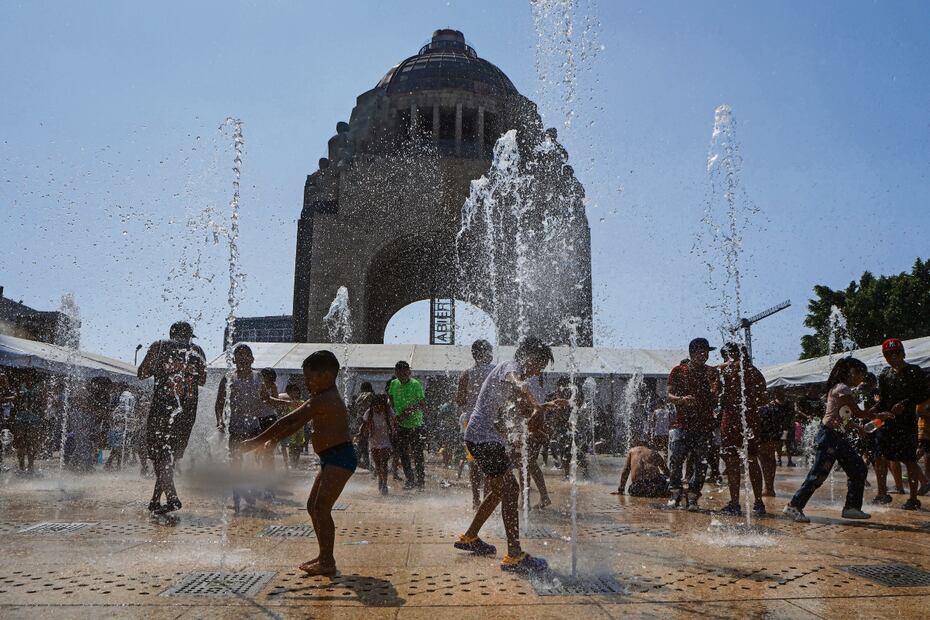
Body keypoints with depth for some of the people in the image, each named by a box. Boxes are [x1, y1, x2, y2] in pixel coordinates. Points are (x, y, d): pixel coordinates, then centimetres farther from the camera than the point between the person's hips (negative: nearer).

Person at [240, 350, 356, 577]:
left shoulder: (324, 400, -17)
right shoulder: (325, 400, 17)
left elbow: (289, 421, -18)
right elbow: (297, 423, 22)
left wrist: (257, 441, -15)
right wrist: (274, 440, 15)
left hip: (340, 458, -11)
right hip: (331, 459, 11)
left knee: (321, 508, -11)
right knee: (313, 506, 15)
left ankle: (327, 562, -5)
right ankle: (324, 556, 22)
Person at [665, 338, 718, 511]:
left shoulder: (710, 372, 7)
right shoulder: (678, 371, 4)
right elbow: (669, 395, 2)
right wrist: (681, 399, -18)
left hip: (705, 426, 1)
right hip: (682, 424, -1)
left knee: (700, 464, 0)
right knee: (675, 460, -8)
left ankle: (692, 497, 10)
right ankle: (675, 493, 10)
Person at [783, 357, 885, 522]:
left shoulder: (845, 390, 18)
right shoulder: (842, 389, -12)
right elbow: (858, 413, -9)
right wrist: (880, 415, 4)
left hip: (839, 437, 11)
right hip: (828, 436, -10)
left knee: (859, 470, 10)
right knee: (818, 474, -11)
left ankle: (852, 507, 18)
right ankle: (794, 506, -6)